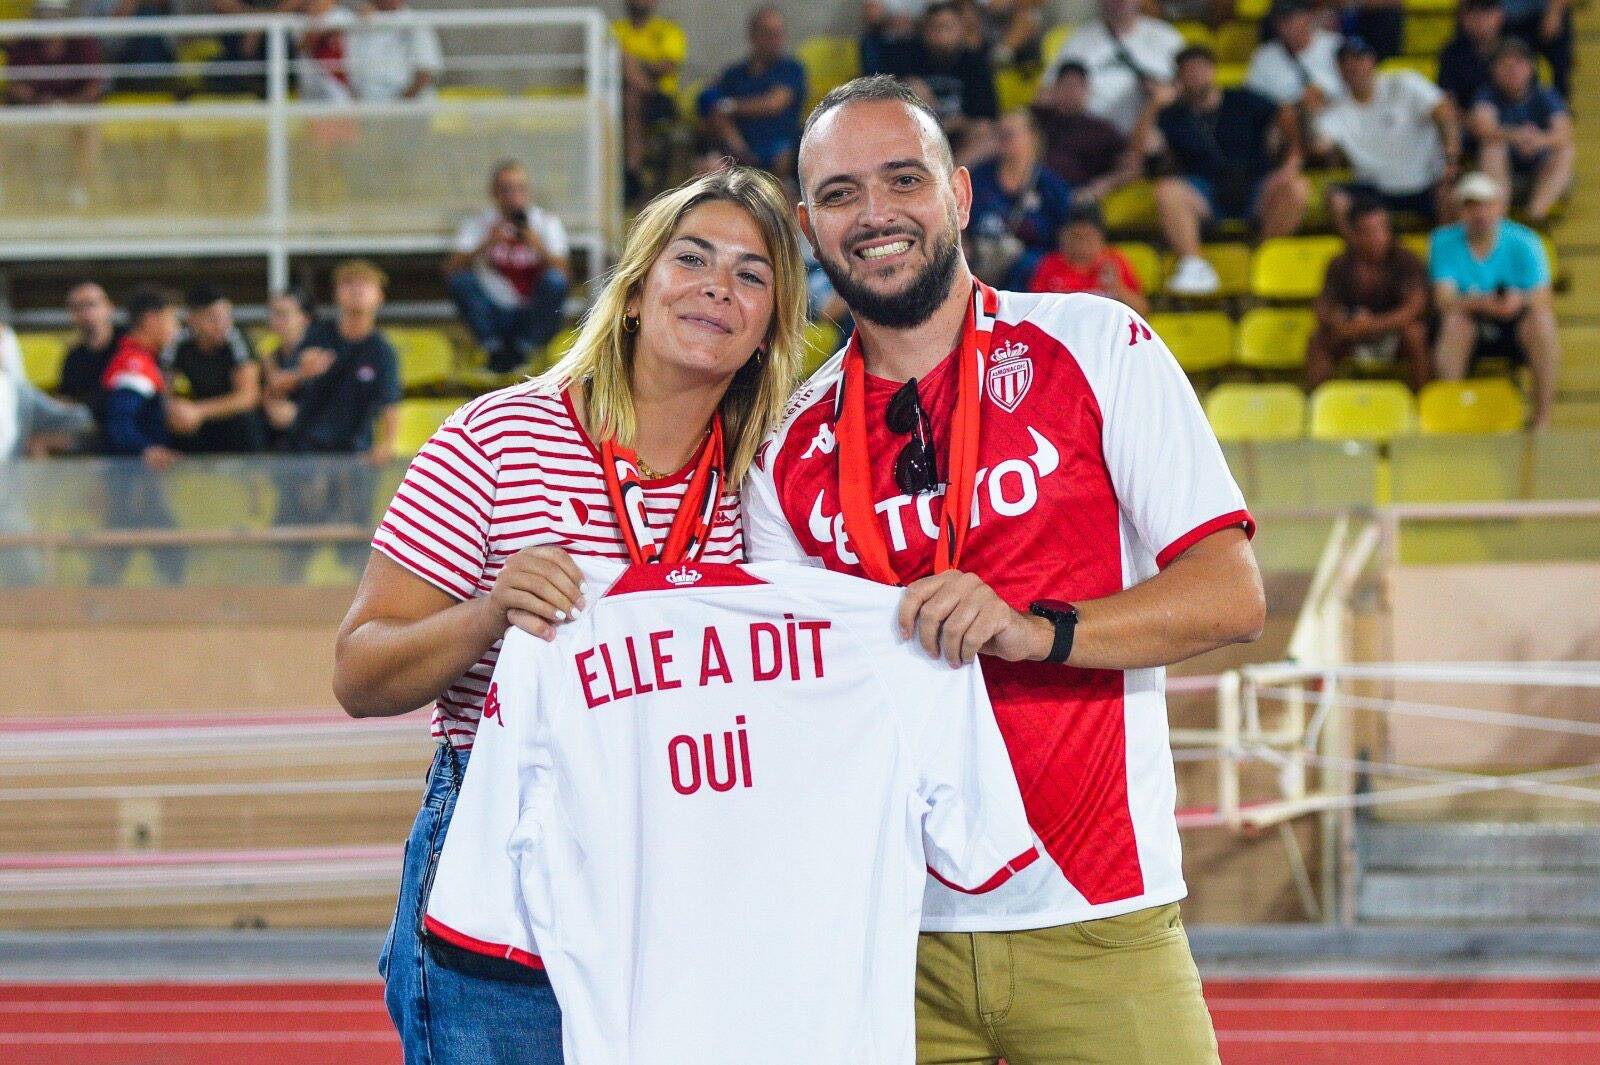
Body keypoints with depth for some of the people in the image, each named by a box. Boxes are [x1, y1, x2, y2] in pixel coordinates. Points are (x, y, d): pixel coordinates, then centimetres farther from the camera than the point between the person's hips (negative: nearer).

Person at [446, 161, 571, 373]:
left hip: (533, 319, 0)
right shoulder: (478, 224, 0)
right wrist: (486, 245, -28)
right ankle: (496, 350, -13)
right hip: (494, 315, 0)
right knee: (460, 279, -24)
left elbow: (561, 272, -12)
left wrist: (541, 249, -31)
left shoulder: (546, 222, 0)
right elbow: (451, 269, -14)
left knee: (554, 281, -28)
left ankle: (523, 351, -13)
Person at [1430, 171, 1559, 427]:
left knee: (1541, 319, -30)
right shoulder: (1444, 242, -4)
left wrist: (1520, 301, -37)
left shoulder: (1523, 241, -5)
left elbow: (1544, 301, -13)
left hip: (1516, 330, 0)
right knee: (1454, 320, -32)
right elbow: (1444, 300, -17)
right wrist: (1479, 304, -38)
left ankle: (1542, 415, -27)